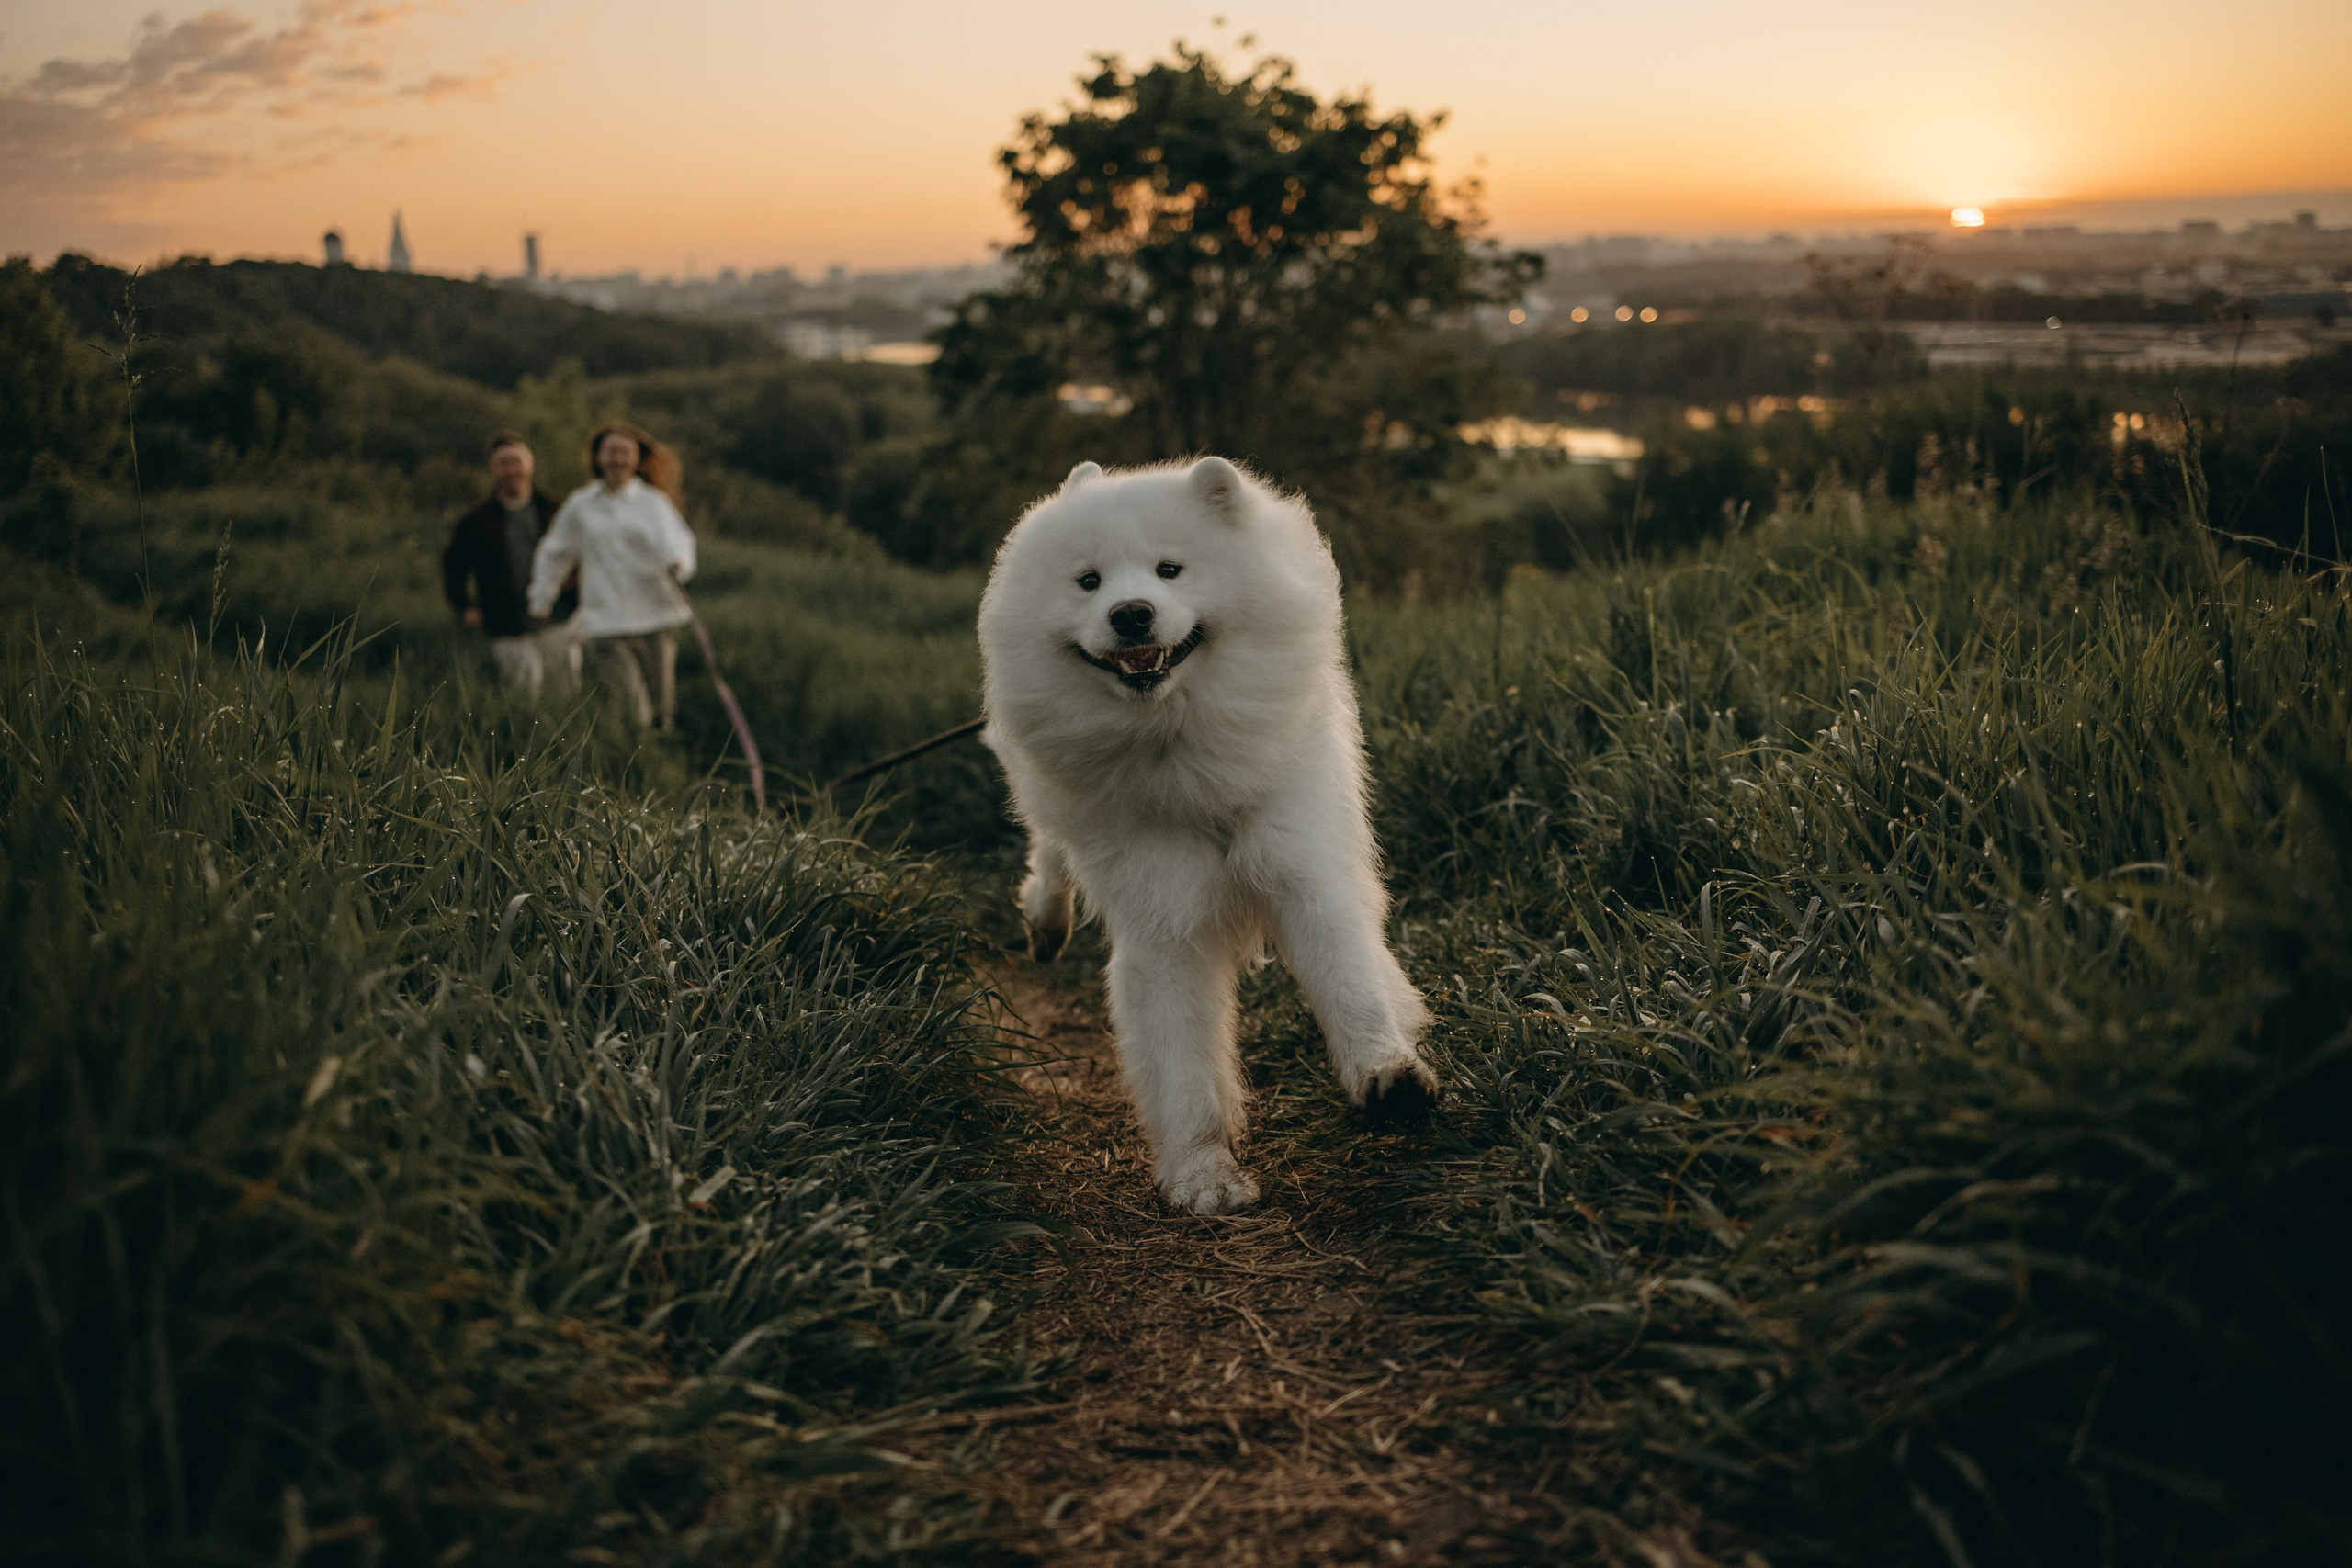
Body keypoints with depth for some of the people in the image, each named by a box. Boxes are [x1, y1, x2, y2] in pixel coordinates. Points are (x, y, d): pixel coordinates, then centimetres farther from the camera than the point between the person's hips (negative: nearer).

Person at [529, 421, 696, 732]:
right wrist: (540, 602, 24)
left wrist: (677, 562, -36)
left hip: (655, 617, 0)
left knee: (660, 712, 4)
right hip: (605, 624, 0)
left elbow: (674, 538, -13)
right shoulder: (579, 505, 11)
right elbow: (552, 554, 24)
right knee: (630, 714, -14)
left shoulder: (654, 502, 6)